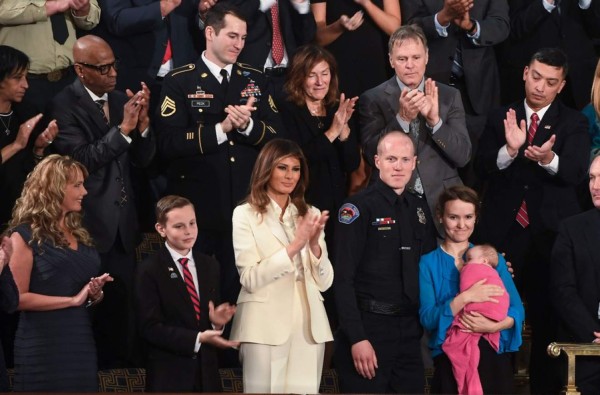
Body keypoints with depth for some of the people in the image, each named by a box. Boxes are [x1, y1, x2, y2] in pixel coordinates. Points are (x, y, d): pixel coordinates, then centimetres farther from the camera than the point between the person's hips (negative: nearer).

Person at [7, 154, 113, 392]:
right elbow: (18, 297, -14)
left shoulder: (79, 234, 16)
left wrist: (95, 294, 3)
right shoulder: (26, 235, -6)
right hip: (43, 350, -7)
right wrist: (72, 300, -13)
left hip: (82, 344, 7)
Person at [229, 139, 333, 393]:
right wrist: (295, 245, -17)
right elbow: (250, 279, -11)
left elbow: (324, 282, 8)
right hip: (266, 327, -4)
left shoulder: (310, 215, 14)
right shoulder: (246, 214, 1)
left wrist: (315, 244, -10)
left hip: (309, 325, 4)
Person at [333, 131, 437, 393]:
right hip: (369, 327, -6)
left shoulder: (420, 209, 11)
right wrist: (357, 338, -18)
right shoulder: (358, 208, -7)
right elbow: (343, 279, -12)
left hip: (410, 331, 6)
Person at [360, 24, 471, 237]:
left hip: (441, 204, 2)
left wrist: (435, 120, -17)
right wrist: (402, 118, -22)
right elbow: (372, 155, -9)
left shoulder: (449, 96, 6)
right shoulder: (373, 99, 1)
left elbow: (463, 155, -2)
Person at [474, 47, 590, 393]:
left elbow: (576, 172, -10)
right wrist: (509, 149, -22)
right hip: (504, 232, 1)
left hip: (551, 234, -1)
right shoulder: (501, 118, 9)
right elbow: (483, 167, -1)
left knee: (548, 317, 0)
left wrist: (548, 158, -32)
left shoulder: (573, 124, 4)